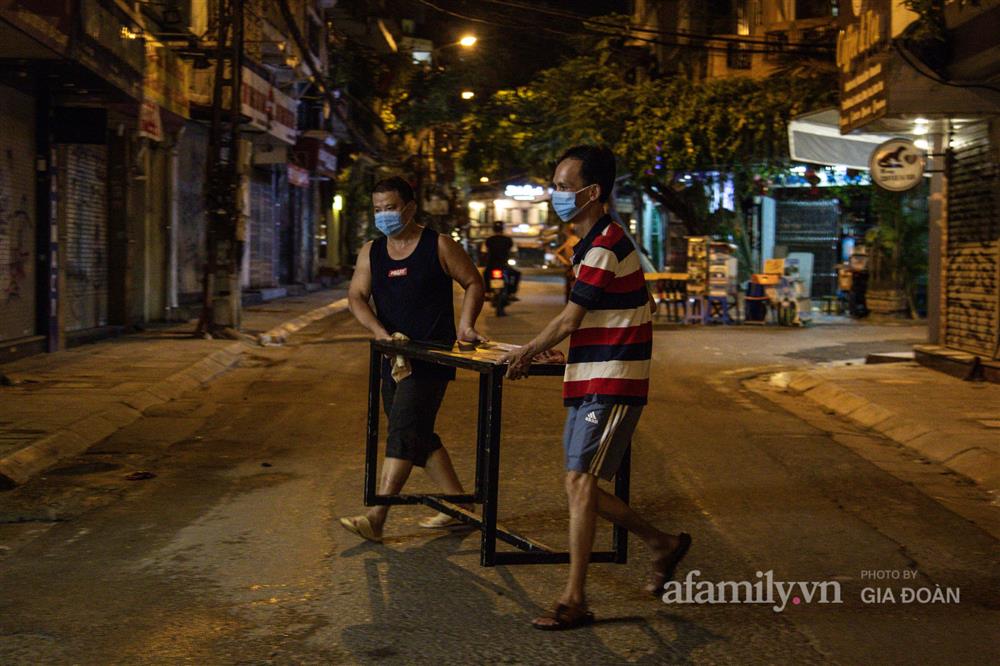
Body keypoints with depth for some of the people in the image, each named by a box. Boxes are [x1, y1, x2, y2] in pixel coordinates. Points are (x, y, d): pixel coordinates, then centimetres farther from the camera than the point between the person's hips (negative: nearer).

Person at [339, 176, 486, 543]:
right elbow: (356, 296, 2)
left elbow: (473, 283, 4)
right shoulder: (371, 252, 10)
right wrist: (379, 331, -15)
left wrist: (466, 323, -11)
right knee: (420, 437, 12)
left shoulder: (439, 246, -3)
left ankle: (376, 517, -17)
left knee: (403, 432, -14)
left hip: (432, 357, -7)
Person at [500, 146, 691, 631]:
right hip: (589, 384, 10)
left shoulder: (603, 249, -16)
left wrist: (526, 354, 1)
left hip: (611, 386, -10)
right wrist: (539, 351, 19)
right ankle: (663, 545, 26)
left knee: (580, 483, -11)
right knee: (581, 486, 11)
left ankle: (574, 600, -7)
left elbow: (569, 320, -13)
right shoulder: (597, 244, 17)